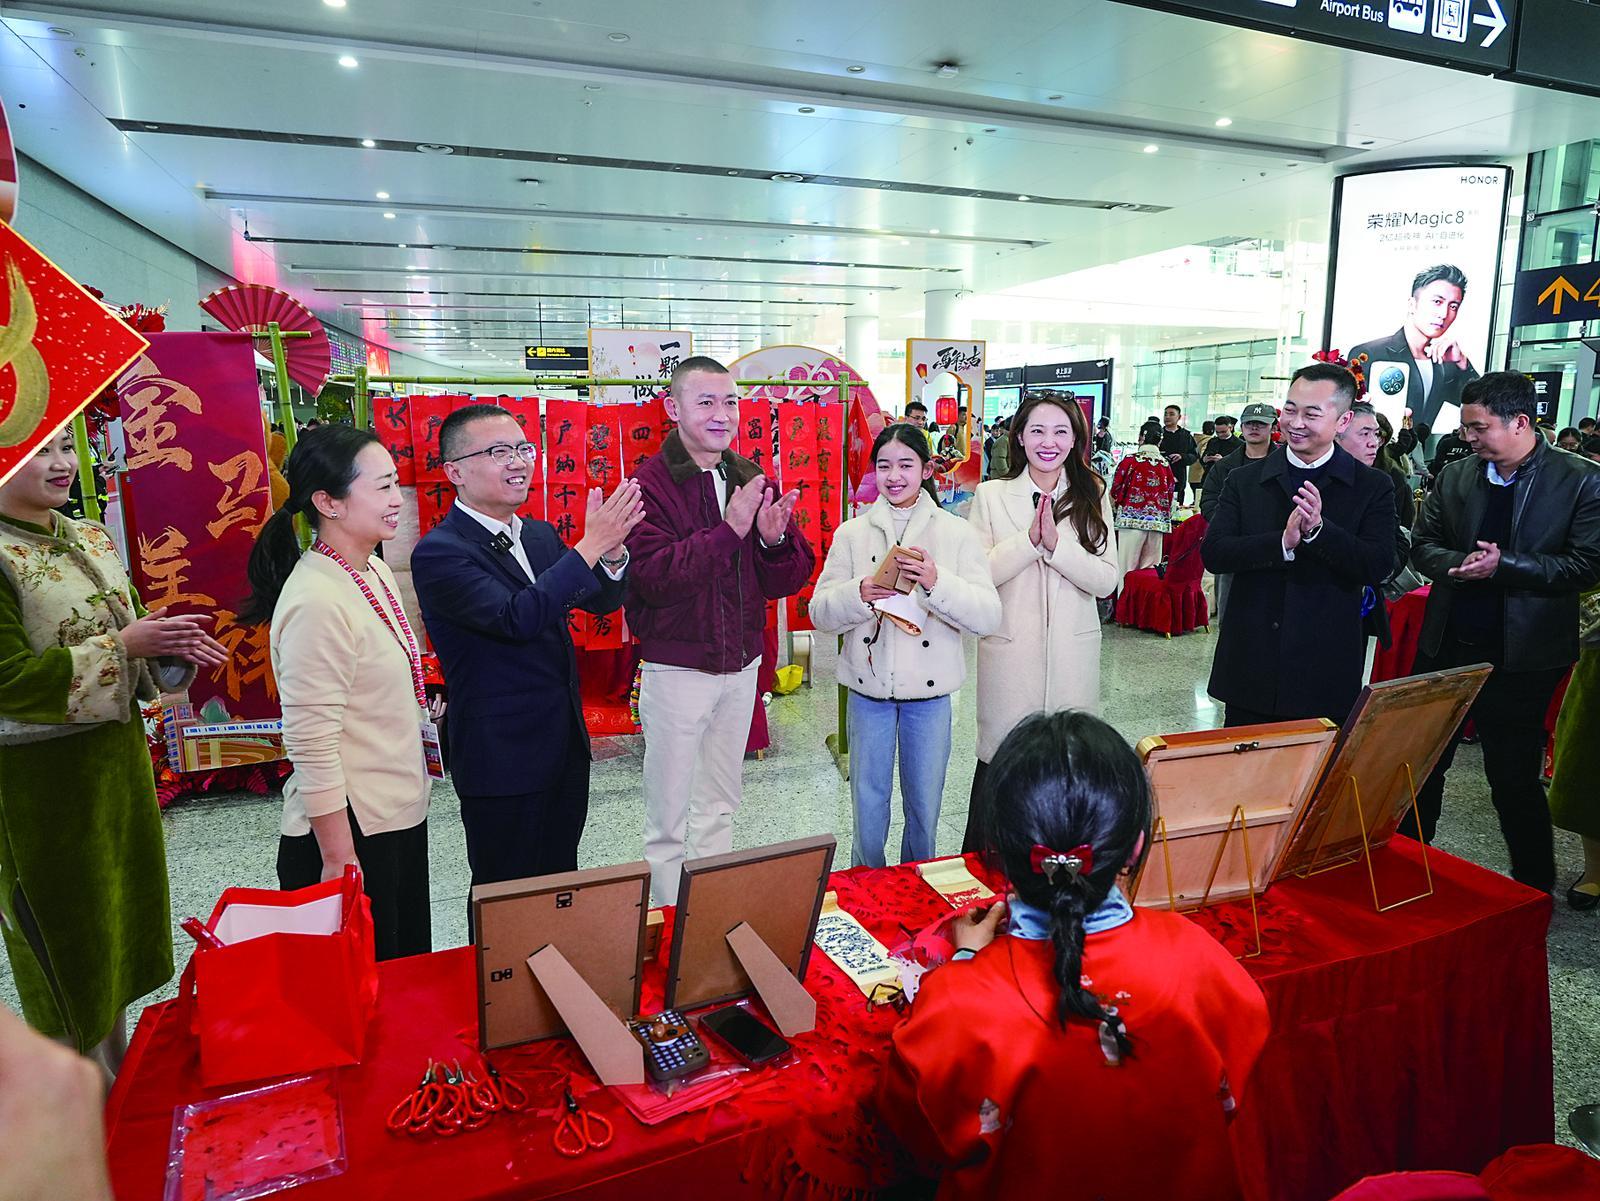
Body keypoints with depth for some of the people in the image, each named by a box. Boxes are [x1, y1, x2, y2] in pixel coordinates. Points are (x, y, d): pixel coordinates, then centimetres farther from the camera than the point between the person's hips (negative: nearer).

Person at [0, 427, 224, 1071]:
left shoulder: (93, 539, 5)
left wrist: (173, 646, -8)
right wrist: (124, 643, -23)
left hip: (117, 757, 7)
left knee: (118, 915, 18)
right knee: (62, 932, 10)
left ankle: (115, 1060, 37)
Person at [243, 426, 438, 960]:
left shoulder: (375, 571, 4)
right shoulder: (317, 601, -23)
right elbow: (312, 746, -22)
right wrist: (339, 863, -19)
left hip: (399, 816, 9)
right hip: (349, 835, -9)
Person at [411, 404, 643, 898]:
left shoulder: (540, 534, 7)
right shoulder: (439, 552, -17)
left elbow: (602, 601, 8)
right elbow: (516, 617, -29)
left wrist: (613, 552, -14)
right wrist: (589, 546, -28)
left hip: (567, 742, 7)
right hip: (501, 759, -7)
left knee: (562, 888, 20)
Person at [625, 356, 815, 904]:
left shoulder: (752, 481, 4)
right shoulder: (650, 483, -13)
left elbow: (787, 580, 2)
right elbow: (655, 578, -26)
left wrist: (775, 540, -18)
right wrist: (729, 530, -30)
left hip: (741, 665, 6)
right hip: (676, 668, -6)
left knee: (719, 807, 21)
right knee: (668, 817, 8)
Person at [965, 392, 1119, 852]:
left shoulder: (1093, 495, 5)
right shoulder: (991, 495, 2)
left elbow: (1107, 581, -3)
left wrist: (1056, 543, -16)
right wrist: (1027, 540, -18)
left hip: (1073, 654, 2)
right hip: (1009, 653, -1)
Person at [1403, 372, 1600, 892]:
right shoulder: (1455, 477, 4)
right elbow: (1422, 546, 5)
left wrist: (1502, 565, -21)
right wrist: (1461, 564, -15)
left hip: (1520, 658, -4)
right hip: (1446, 647, 4)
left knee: (1515, 780, 7)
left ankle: (1534, 890, 28)